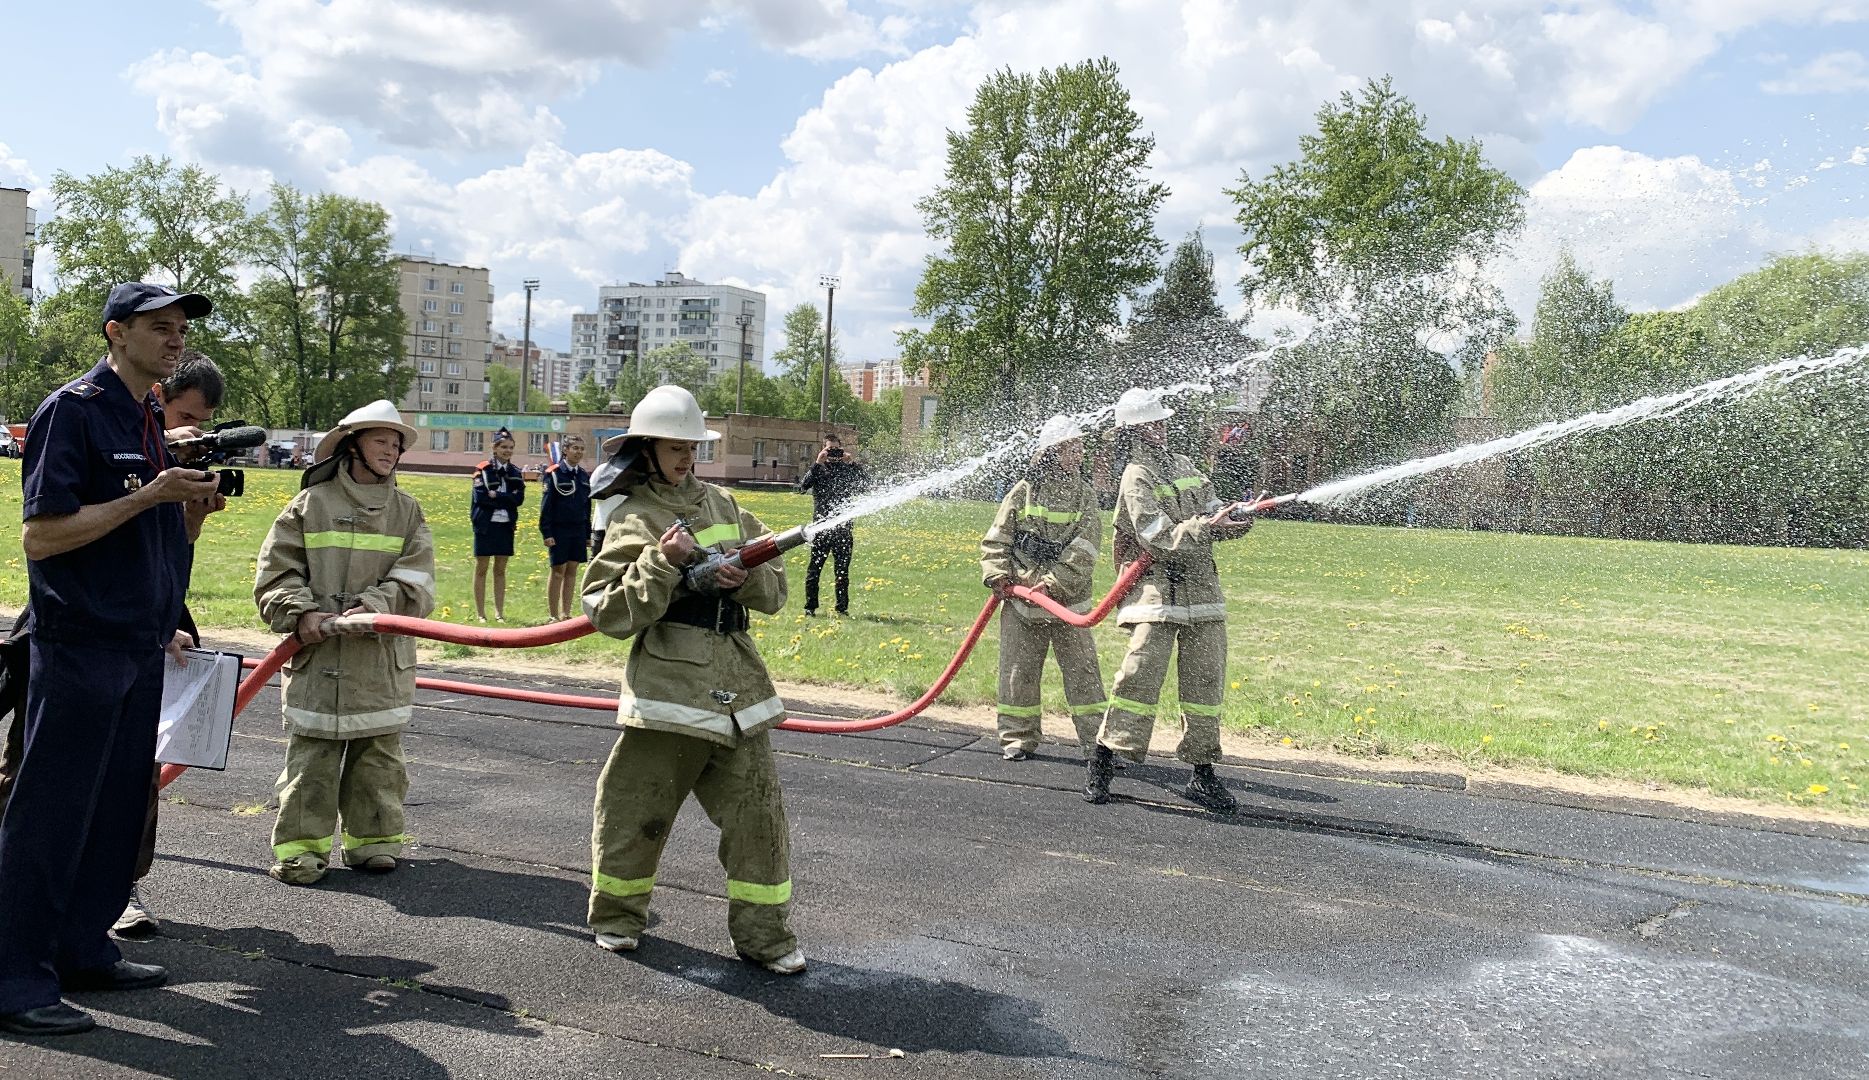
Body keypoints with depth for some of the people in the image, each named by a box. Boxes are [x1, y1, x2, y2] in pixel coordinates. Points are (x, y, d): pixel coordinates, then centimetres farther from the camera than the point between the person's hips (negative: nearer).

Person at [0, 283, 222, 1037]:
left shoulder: (155, 423, 14)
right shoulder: (72, 410, -10)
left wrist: (198, 499, -1)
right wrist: (150, 494, -19)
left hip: (141, 649, 8)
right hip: (78, 644, -8)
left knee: (119, 806, 12)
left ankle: (83, 949, 24)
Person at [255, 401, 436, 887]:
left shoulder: (407, 511, 9)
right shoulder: (310, 504, 4)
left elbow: (416, 583, -1)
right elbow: (275, 573, 2)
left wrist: (372, 607, -17)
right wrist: (302, 614, -14)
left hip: (383, 657, 2)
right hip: (317, 654, -2)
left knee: (379, 751, 9)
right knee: (312, 753, 0)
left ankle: (372, 837, 21)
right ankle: (301, 844, 9)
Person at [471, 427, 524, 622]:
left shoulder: (516, 472, 7)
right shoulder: (483, 469, -4)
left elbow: (519, 498, -7)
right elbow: (480, 497, -14)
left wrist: (495, 495, -16)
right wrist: (506, 499, -13)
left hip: (506, 525, 4)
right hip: (486, 525, -3)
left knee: (500, 570, 10)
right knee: (481, 569, 4)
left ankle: (499, 613, 16)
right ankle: (480, 613, 10)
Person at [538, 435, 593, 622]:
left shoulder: (583, 475, 10)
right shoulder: (554, 473, -8)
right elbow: (546, 505, -9)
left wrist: (588, 534, 12)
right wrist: (547, 533, -14)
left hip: (578, 530, 5)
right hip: (559, 530, -5)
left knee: (572, 571, 8)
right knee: (558, 571, 0)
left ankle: (566, 614, 15)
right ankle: (554, 616, 6)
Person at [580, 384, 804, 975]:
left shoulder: (721, 503, 13)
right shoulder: (632, 519, -1)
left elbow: (774, 589, 11)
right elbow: (610, 613, -12)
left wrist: (744, 578, -10)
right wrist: (664, 562, -20)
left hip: (737, 685, 4)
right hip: (668, 688, -4)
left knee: (757, 813, 4)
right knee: (635, 809, 7)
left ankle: (764, 933, 14)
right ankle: (617, 915, 30)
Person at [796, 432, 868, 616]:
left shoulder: (848, 469, 8)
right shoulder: (817, 469, 5)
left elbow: (866, 483, -6)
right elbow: (803, 485, -12)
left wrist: (852, 463, -11)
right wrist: (818, 463, -16)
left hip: (843, 527, 1)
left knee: (843, 569, 6)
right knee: (815, 567, 1)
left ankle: (842, 608, 13)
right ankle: (810, 606, 8)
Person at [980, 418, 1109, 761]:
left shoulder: (1086, 495, 2)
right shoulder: (1023, 492, 0)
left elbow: (1083, 551, -7)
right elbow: (996, 540, 3)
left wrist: (1052, 583, -17)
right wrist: (998, 575, -12)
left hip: (1068, 601, 0)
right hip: (1020, 600, 0)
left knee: (1082, 669, 1)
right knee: (1018, 670, 7)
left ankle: (1096, 739, 9)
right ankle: (1017, 737, 19)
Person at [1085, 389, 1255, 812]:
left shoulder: (1184, 466, 16)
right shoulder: (1136, 479, -6)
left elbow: (1214, 511, 15)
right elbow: (1162, 539, -15)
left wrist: (1232, 517, -8)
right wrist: (1206, 526, -25)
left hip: (1202, 591, 7)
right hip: (1157, 590, -6)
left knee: (1206, 681, 7)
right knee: (1139, 674, -12)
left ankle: (1203, 774, 16)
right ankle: (1103, 761, 0)